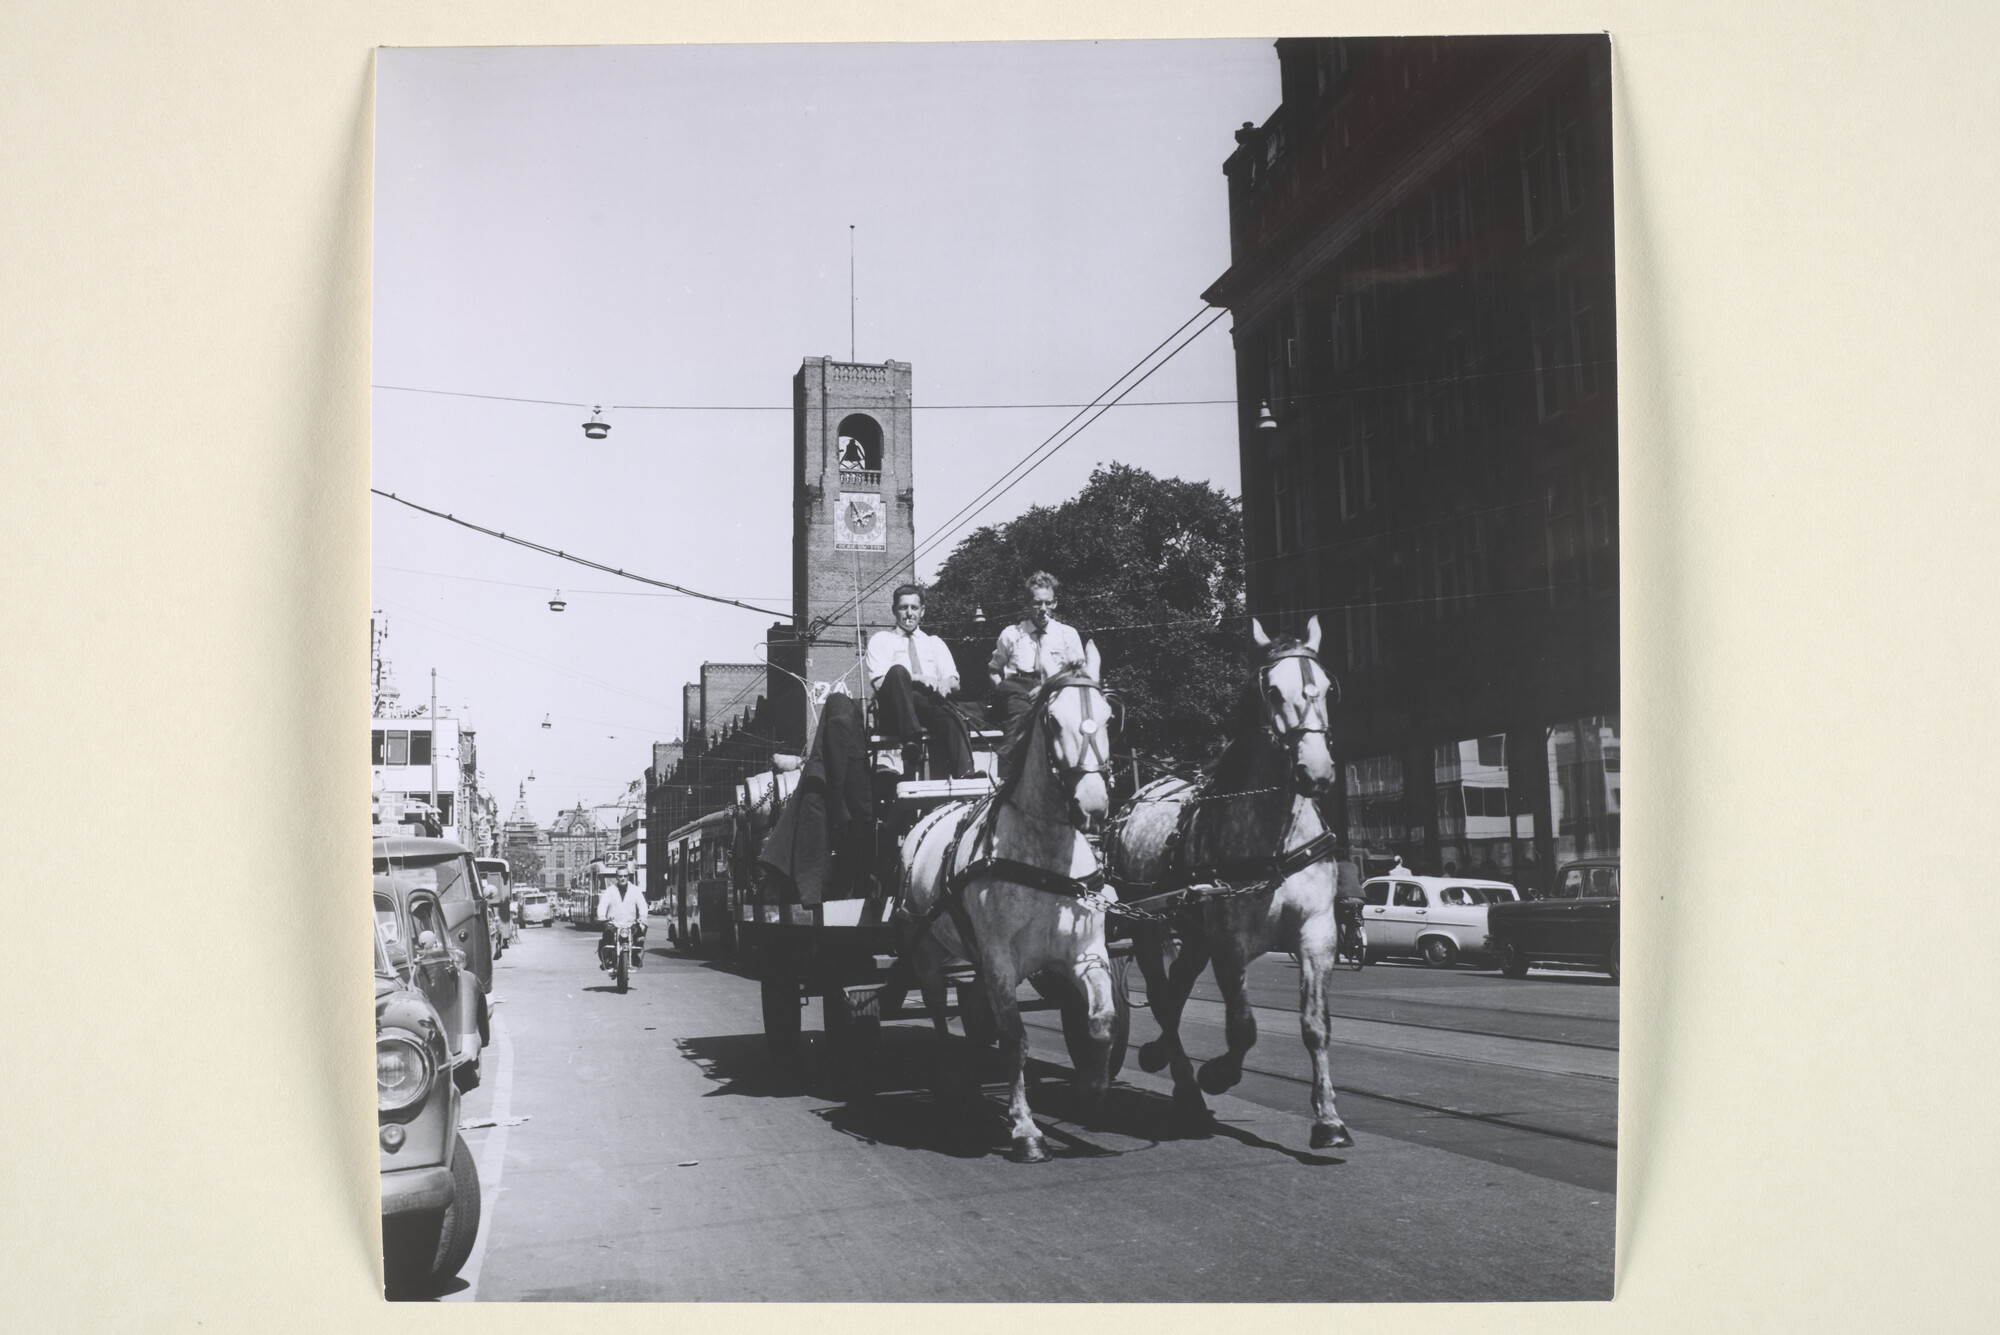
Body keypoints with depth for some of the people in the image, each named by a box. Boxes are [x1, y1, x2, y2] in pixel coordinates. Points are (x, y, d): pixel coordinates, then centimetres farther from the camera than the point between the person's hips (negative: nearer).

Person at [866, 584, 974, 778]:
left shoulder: (935, 643, 28)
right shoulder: (881, 640, 19)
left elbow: (954, 682, 15)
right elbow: (879, 682, 2)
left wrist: (944, 684, -12)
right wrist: (917, 679, -14)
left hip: (932, 708, 2)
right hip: (895, 714, -2)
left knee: (947, 713, -36)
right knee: (898, 670, -32)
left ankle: (964, 775, -54)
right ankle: (911, 737, -45)